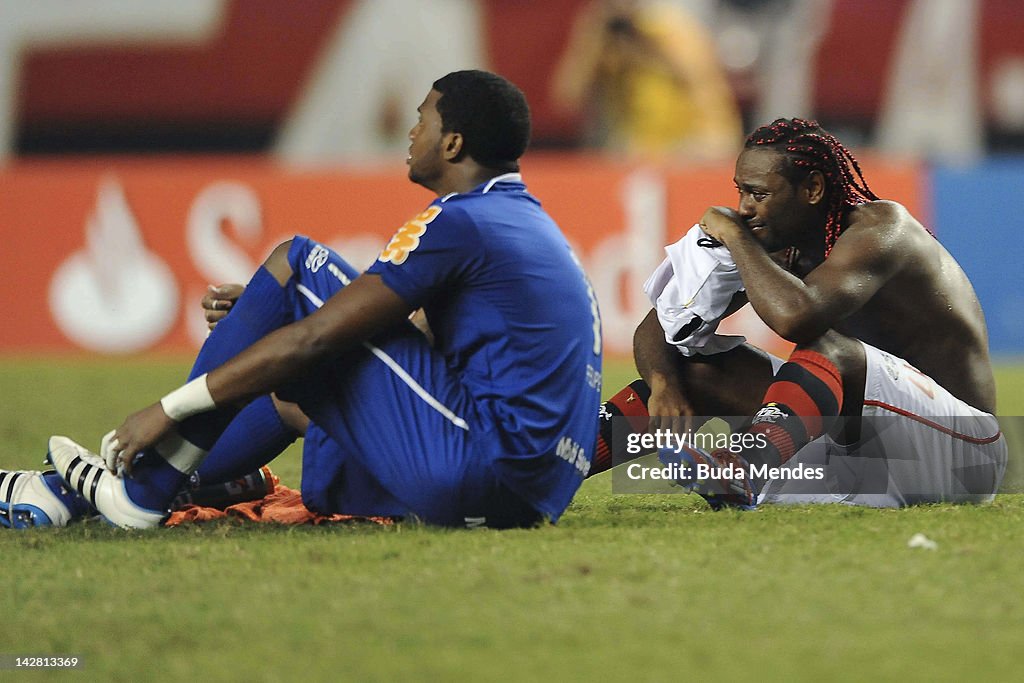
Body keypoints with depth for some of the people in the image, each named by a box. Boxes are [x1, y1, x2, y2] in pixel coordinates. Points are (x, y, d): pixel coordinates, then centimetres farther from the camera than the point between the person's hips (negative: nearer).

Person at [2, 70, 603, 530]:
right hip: (534, 497, 10)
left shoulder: (461, 223, -8)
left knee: (296, 264, -2)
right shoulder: (533, 224, 21)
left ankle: (142, 492, -1)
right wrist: (263, 313, 34)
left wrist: (169, 409, -6)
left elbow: (313, 340, -10)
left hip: (478, 462, -10)